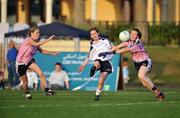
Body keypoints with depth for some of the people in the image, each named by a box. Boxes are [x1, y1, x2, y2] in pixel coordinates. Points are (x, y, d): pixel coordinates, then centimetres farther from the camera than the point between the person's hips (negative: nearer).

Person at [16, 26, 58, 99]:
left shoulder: (35, 41, -1)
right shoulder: (28, 40, -23)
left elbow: (41, 50, 12)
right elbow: (36, 44, -42)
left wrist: (52, 53, 1)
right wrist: (48, 39, -44)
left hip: (29, 61, 6)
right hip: (20, 63, -6)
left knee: (41, 73, -16)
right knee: (25, 82, 6)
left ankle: (47, 90, -15)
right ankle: (27, 94, 35)